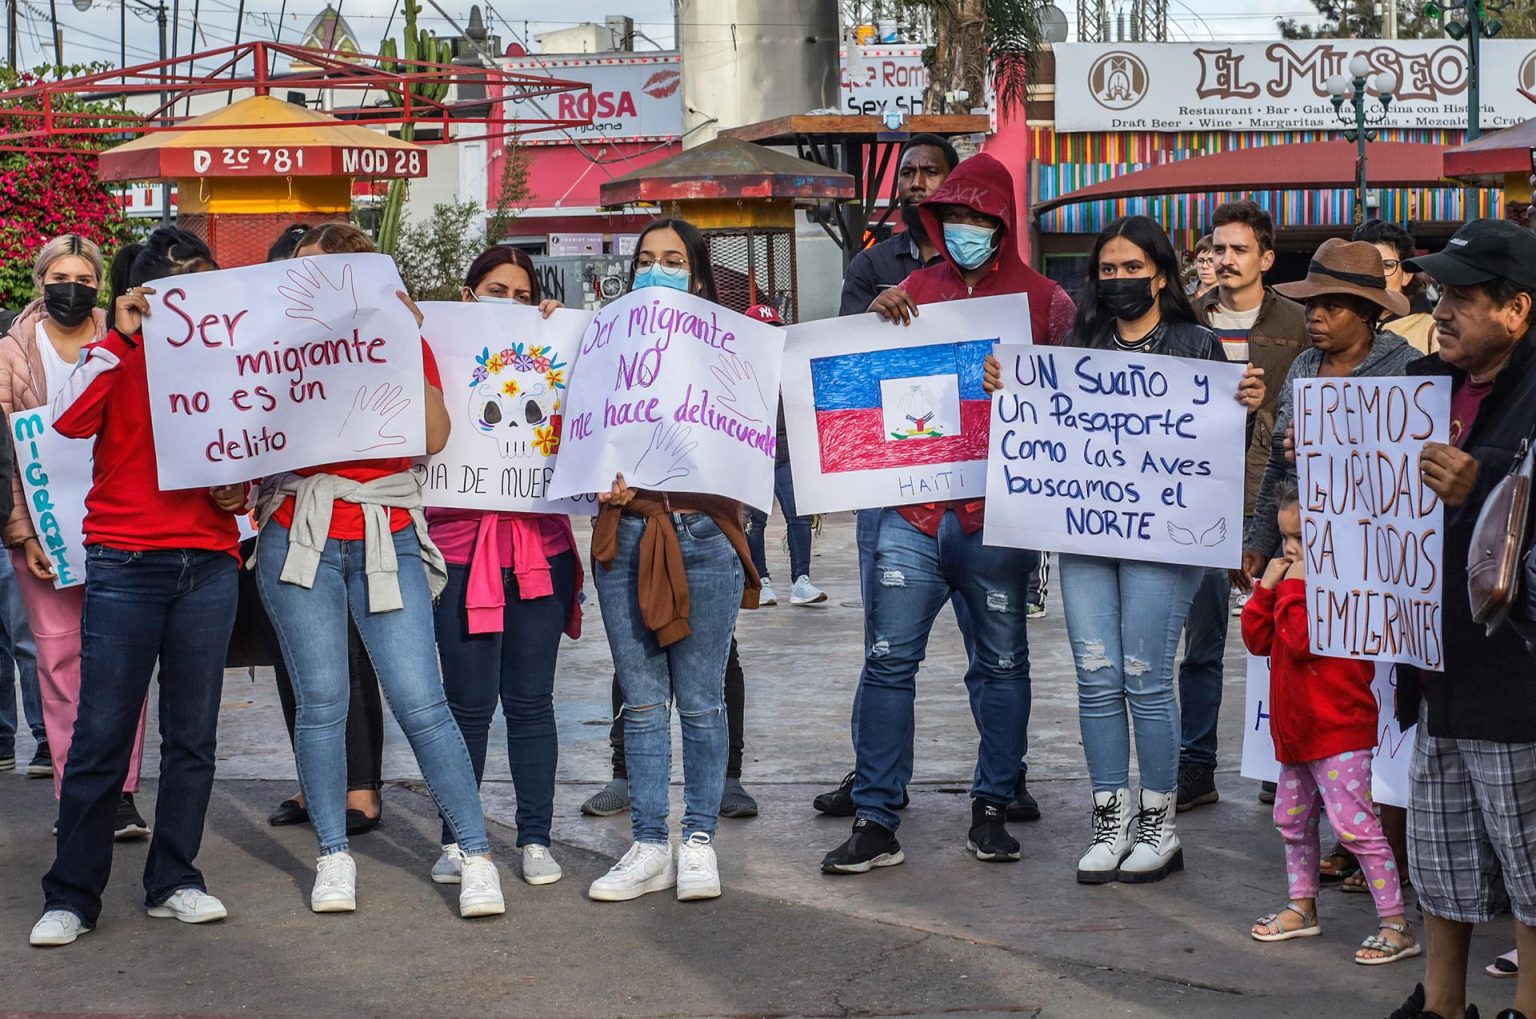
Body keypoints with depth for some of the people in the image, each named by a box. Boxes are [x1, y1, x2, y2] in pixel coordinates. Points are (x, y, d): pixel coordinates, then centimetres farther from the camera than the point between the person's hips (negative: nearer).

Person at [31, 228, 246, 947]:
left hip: (208, 563, 4)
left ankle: (173, 881, 17)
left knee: (193, 736, 7)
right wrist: (121, 335, -16)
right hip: (125, 561, -4)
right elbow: (71, 420, -18)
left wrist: (239, 488, 3)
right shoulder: (119, 355, 1)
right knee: (102, 736, -4)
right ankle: (71, 895, 3)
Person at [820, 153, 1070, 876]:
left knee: (1002, 663, 8)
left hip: (998, 514, -2)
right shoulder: (914, 291, 11)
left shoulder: (1040, 299, 3)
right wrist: (878, 319, -3)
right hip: (913, 509, 2)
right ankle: (875, 821, 0)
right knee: (888, 659, -3)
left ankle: (991, 809, 20)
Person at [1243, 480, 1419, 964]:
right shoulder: (1297, 577, 12)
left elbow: (1301, 639, -28)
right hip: (1296, 726, 10)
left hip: (1338, 729, -10)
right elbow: (1257, 638, 11)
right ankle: (1302, 907, 36)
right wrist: (1267, 586, 0)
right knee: (1292, 819, 20)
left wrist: (1294, 586, -20)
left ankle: (1396, 925, -9)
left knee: (1355, 825, -12)